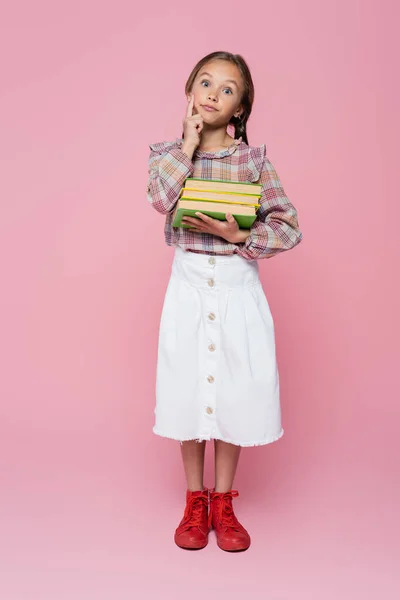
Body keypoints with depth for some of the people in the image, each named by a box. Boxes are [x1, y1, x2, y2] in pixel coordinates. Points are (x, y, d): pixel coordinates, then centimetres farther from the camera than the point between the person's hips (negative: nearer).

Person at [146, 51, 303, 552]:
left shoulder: (254, 158, 1)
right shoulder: (167, 152, 4)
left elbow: (289, 229, -4)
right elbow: (161, 199, -19)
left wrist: (238, 235, -17)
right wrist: (190, 143, -12)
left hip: (239, 288, 0)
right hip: (190, 285, 0)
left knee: (235, 393, 6)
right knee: (189, 393, 6)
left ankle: (223, 503, 26)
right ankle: (195, 502, 26)